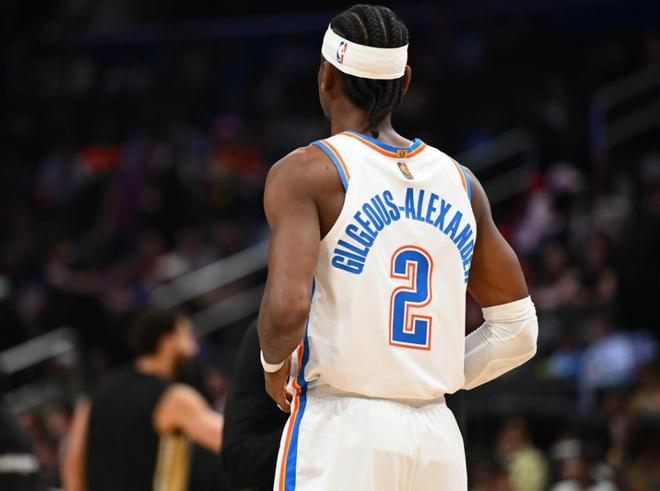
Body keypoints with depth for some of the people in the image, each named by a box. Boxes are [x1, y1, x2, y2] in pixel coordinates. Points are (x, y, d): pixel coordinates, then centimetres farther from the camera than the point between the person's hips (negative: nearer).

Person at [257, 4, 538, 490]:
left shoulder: (305, 172, -4)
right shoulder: (459, 181, 12)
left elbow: (287, 308, -19)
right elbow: (518, 333, 14)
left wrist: (274, 364, 2)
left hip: (340, 430, -5)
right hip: (438, 440, 5)